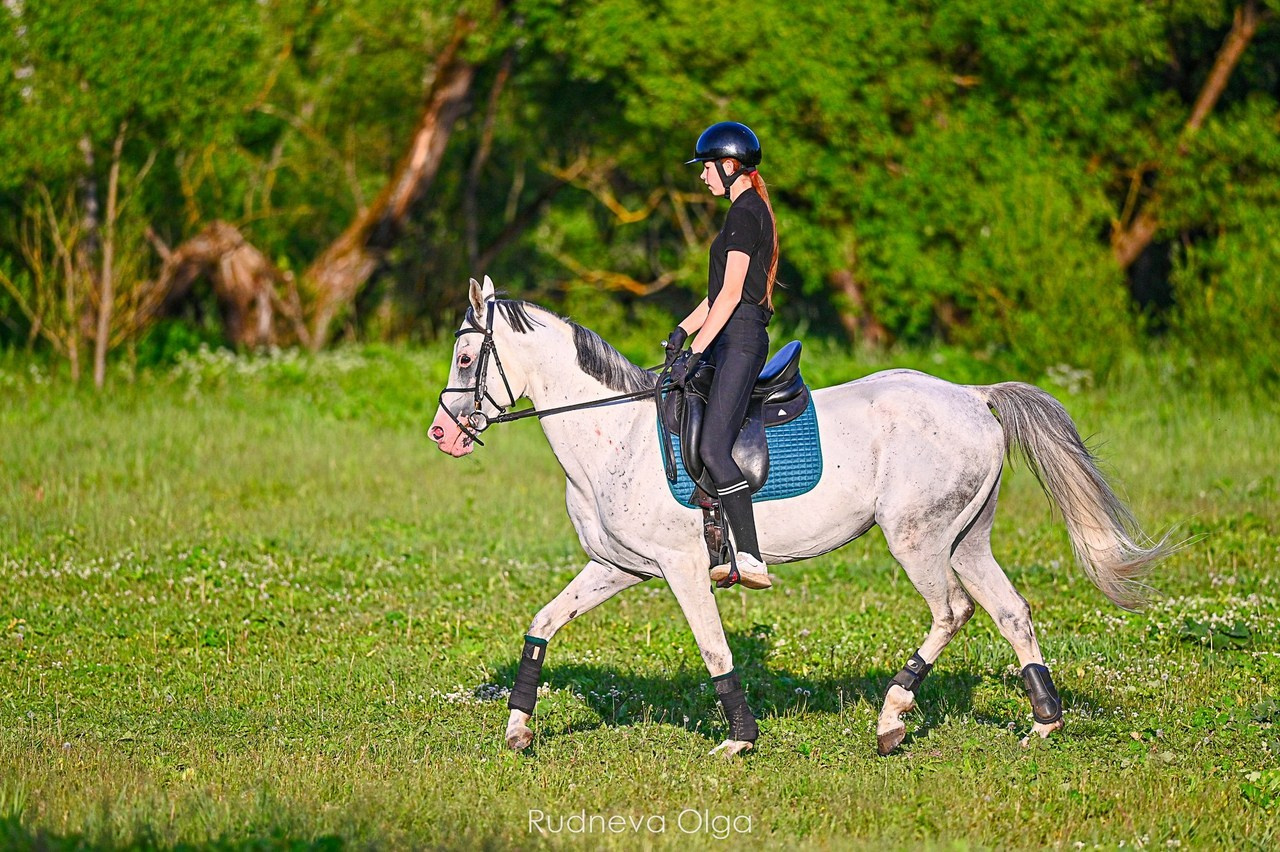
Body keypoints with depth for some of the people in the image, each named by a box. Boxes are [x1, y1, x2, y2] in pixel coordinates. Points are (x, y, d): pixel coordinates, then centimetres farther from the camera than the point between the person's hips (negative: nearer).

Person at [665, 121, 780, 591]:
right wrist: (684, 329, 13)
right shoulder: (749, 210, 20)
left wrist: (694, 353, -18)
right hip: (734, 338, 11)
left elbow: (730, 293, -17)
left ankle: (752, 560, -25)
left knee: (714, 448, -20)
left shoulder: (744, 213, -11)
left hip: (739, 338, -11)